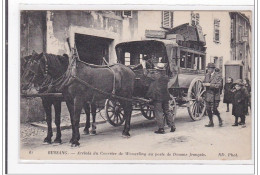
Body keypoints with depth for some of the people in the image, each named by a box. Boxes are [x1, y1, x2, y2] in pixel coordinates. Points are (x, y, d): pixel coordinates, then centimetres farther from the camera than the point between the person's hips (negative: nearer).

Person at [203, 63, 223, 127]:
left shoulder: (218, 75, -8)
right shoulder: (207, 75, 10)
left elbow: (219, 85, -17)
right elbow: (204, 82, 21)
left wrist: (210, 84, -22)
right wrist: (204, 84, -4)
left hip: (215, 96, -6)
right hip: (208, 95, 6)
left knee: (214, 109, -9)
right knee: (208, 109, 5)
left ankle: (220, 119, 18)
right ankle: (211, 123, 18)